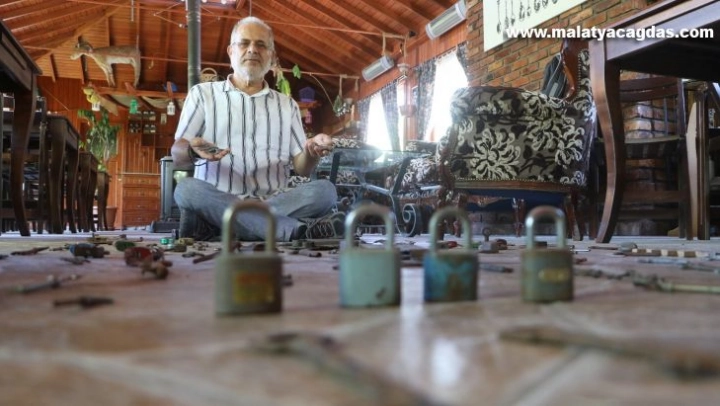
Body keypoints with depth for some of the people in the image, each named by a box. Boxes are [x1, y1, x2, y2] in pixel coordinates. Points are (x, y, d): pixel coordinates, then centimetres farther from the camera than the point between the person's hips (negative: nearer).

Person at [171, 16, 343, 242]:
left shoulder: (287, 105, 20)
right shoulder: (202, 93, 15)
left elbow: (302, 168, 12)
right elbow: (177, 157, 5)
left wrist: (311, 152, -13)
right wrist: (193, 152, -19)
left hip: (273, 201, 2)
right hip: (217, 202, -1)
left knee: (324, 190, -25)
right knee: (188, 189, -33)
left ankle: (211, 225, -32)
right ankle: (297, 230, -39)